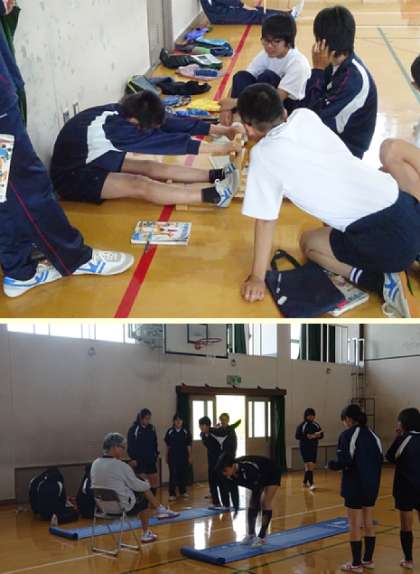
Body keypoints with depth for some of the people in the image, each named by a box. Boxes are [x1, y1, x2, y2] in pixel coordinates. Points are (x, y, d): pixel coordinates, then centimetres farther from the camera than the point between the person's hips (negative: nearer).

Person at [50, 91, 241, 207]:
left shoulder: (123, 112, -10)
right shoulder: (116, 128, -33)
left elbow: (170, 123, -9)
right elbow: (165, 141, -35)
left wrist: (221, 130, -9)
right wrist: (219, 148, -34)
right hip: (71, 176, -9)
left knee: (152, 168, -5)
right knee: (140, 185, -25)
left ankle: (215, 176, -13)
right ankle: (212, 194, -35)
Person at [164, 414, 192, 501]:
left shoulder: (186, 432, 0)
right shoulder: (170, 432, -1)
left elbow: (189, 445, 4)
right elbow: (167, 446, 5)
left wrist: (189, 457, 3)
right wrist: (166, 456, 6)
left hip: (183, 456, 1)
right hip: (173, 457, -1)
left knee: (183, 474, 8)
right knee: (173, 475, -3)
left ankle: (183, 491, 23)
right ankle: (172, 494, -1)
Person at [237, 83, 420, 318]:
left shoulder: (263, 154, -6)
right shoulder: (305, 116, 12)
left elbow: (265, 219, 0)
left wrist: (257, 277, 9)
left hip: (387, 237, -6)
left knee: (310, 244, 21)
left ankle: (385, 282, 0)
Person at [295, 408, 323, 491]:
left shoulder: (316, 425, 6)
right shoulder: (302, 425, -7)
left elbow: (322, 435, 10)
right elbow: (297, 436, -9)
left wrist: (318, 435, -12)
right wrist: (307, 436, -21)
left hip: (314, 447, 6)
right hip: (305, 447, -5)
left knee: (312, 465, 13)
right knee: (309, 465, -15)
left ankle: (305, 482, 30)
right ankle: (311, 484, -16)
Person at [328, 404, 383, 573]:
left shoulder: (347, 435, -13)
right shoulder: (372, 434, 8)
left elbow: (343, 462, -19)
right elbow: (379, 459, 9)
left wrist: (331, 464, -1)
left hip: (354, 487, -7)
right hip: (372, 486, 7)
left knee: (355, 525, 1)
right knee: (369, 523, 16)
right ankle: (368, 560, 24)